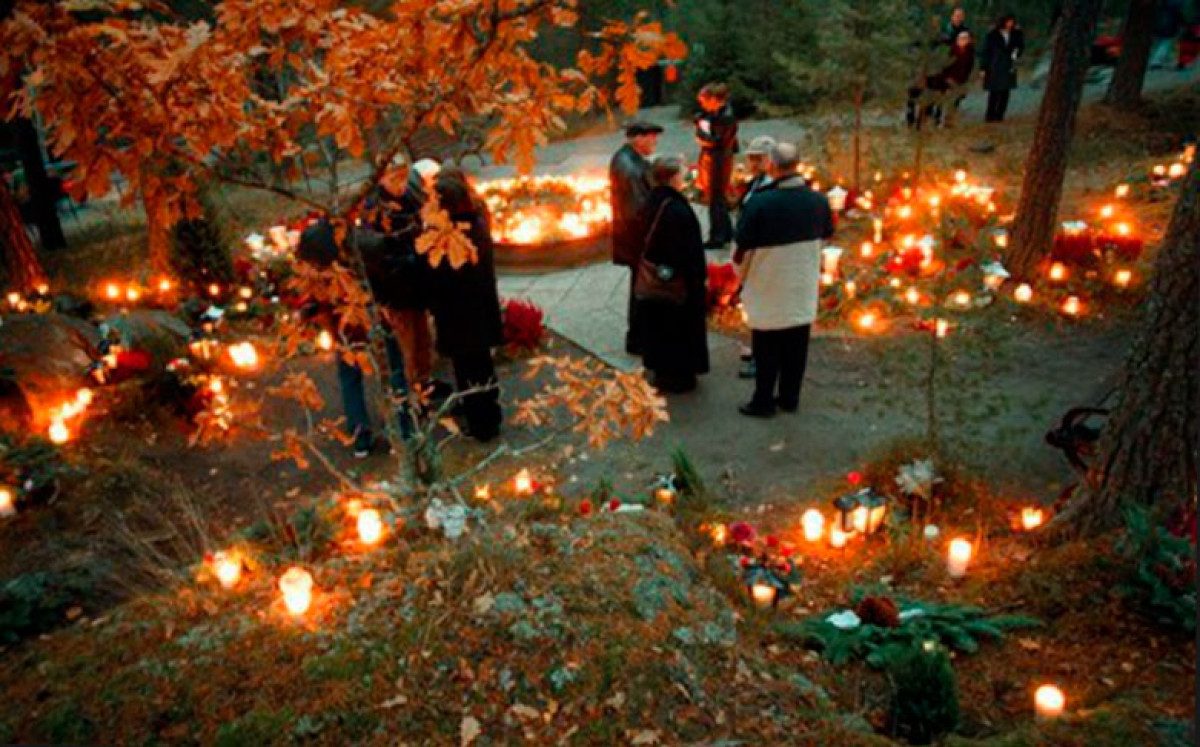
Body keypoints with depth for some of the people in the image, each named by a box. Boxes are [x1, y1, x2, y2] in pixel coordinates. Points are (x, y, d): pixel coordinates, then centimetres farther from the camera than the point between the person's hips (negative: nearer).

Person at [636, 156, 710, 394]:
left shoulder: (654, 202, 0)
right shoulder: (677, 210, -26)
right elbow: (688, 250, -23)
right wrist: (698, 277, -12)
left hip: (658, 276, 8)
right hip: (680, 279, -8)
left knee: (661, 325, 18)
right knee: (680, 327, 6)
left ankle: (661, 370, 31)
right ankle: (677, 376, 18)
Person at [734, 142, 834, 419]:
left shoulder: (759, 203, -22)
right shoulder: (819, 201, -4)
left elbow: (744, 248, -13)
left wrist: (742, 276, 6)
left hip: (767, 292, -4)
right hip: (804, 291, 4)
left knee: (767, 351, 9)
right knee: (796, 349, 15)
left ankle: (763, 401, 19)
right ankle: (789, 398, 27)